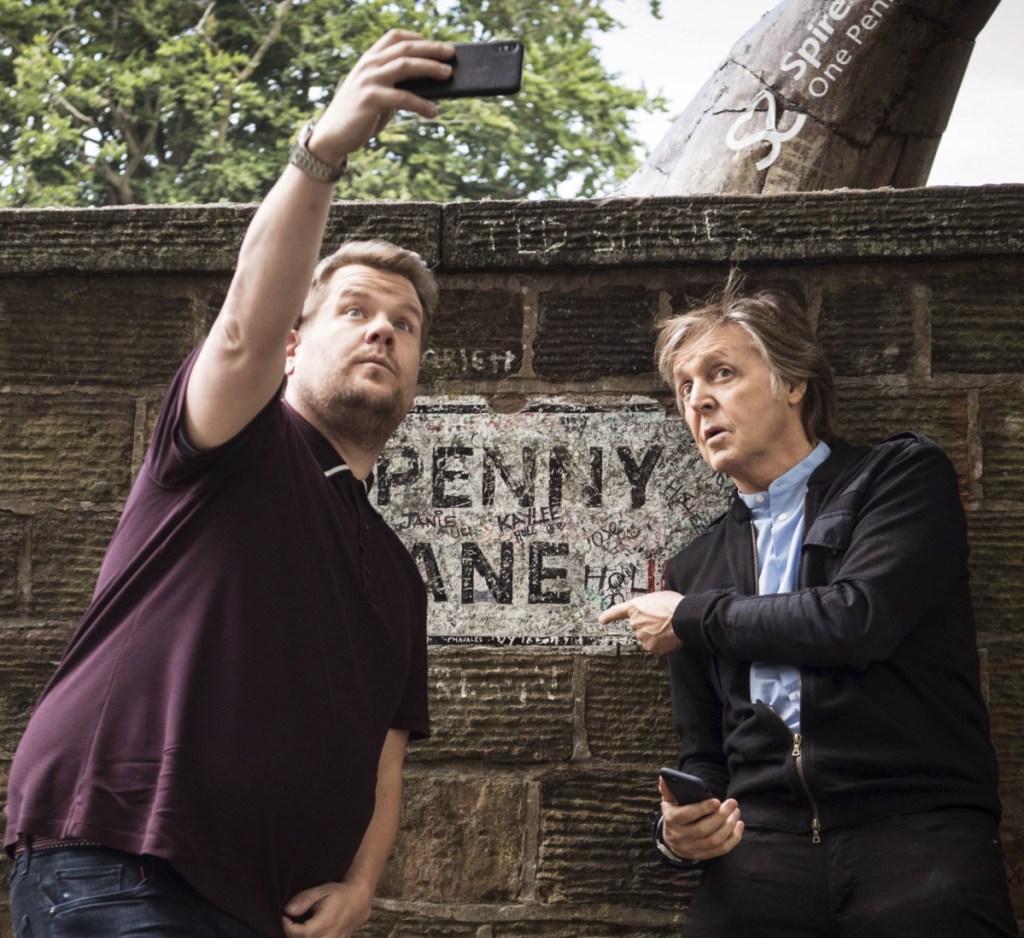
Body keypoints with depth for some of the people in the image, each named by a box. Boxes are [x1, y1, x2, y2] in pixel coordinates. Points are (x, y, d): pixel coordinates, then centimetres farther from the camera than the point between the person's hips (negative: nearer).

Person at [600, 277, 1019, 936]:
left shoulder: (905, 474, 8)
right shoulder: (695, 571, 20)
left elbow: (860, 620, -9)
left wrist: (693, 619, 4)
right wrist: (681, 831, 0)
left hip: (917, 839, -3)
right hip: (762, 854, 3)